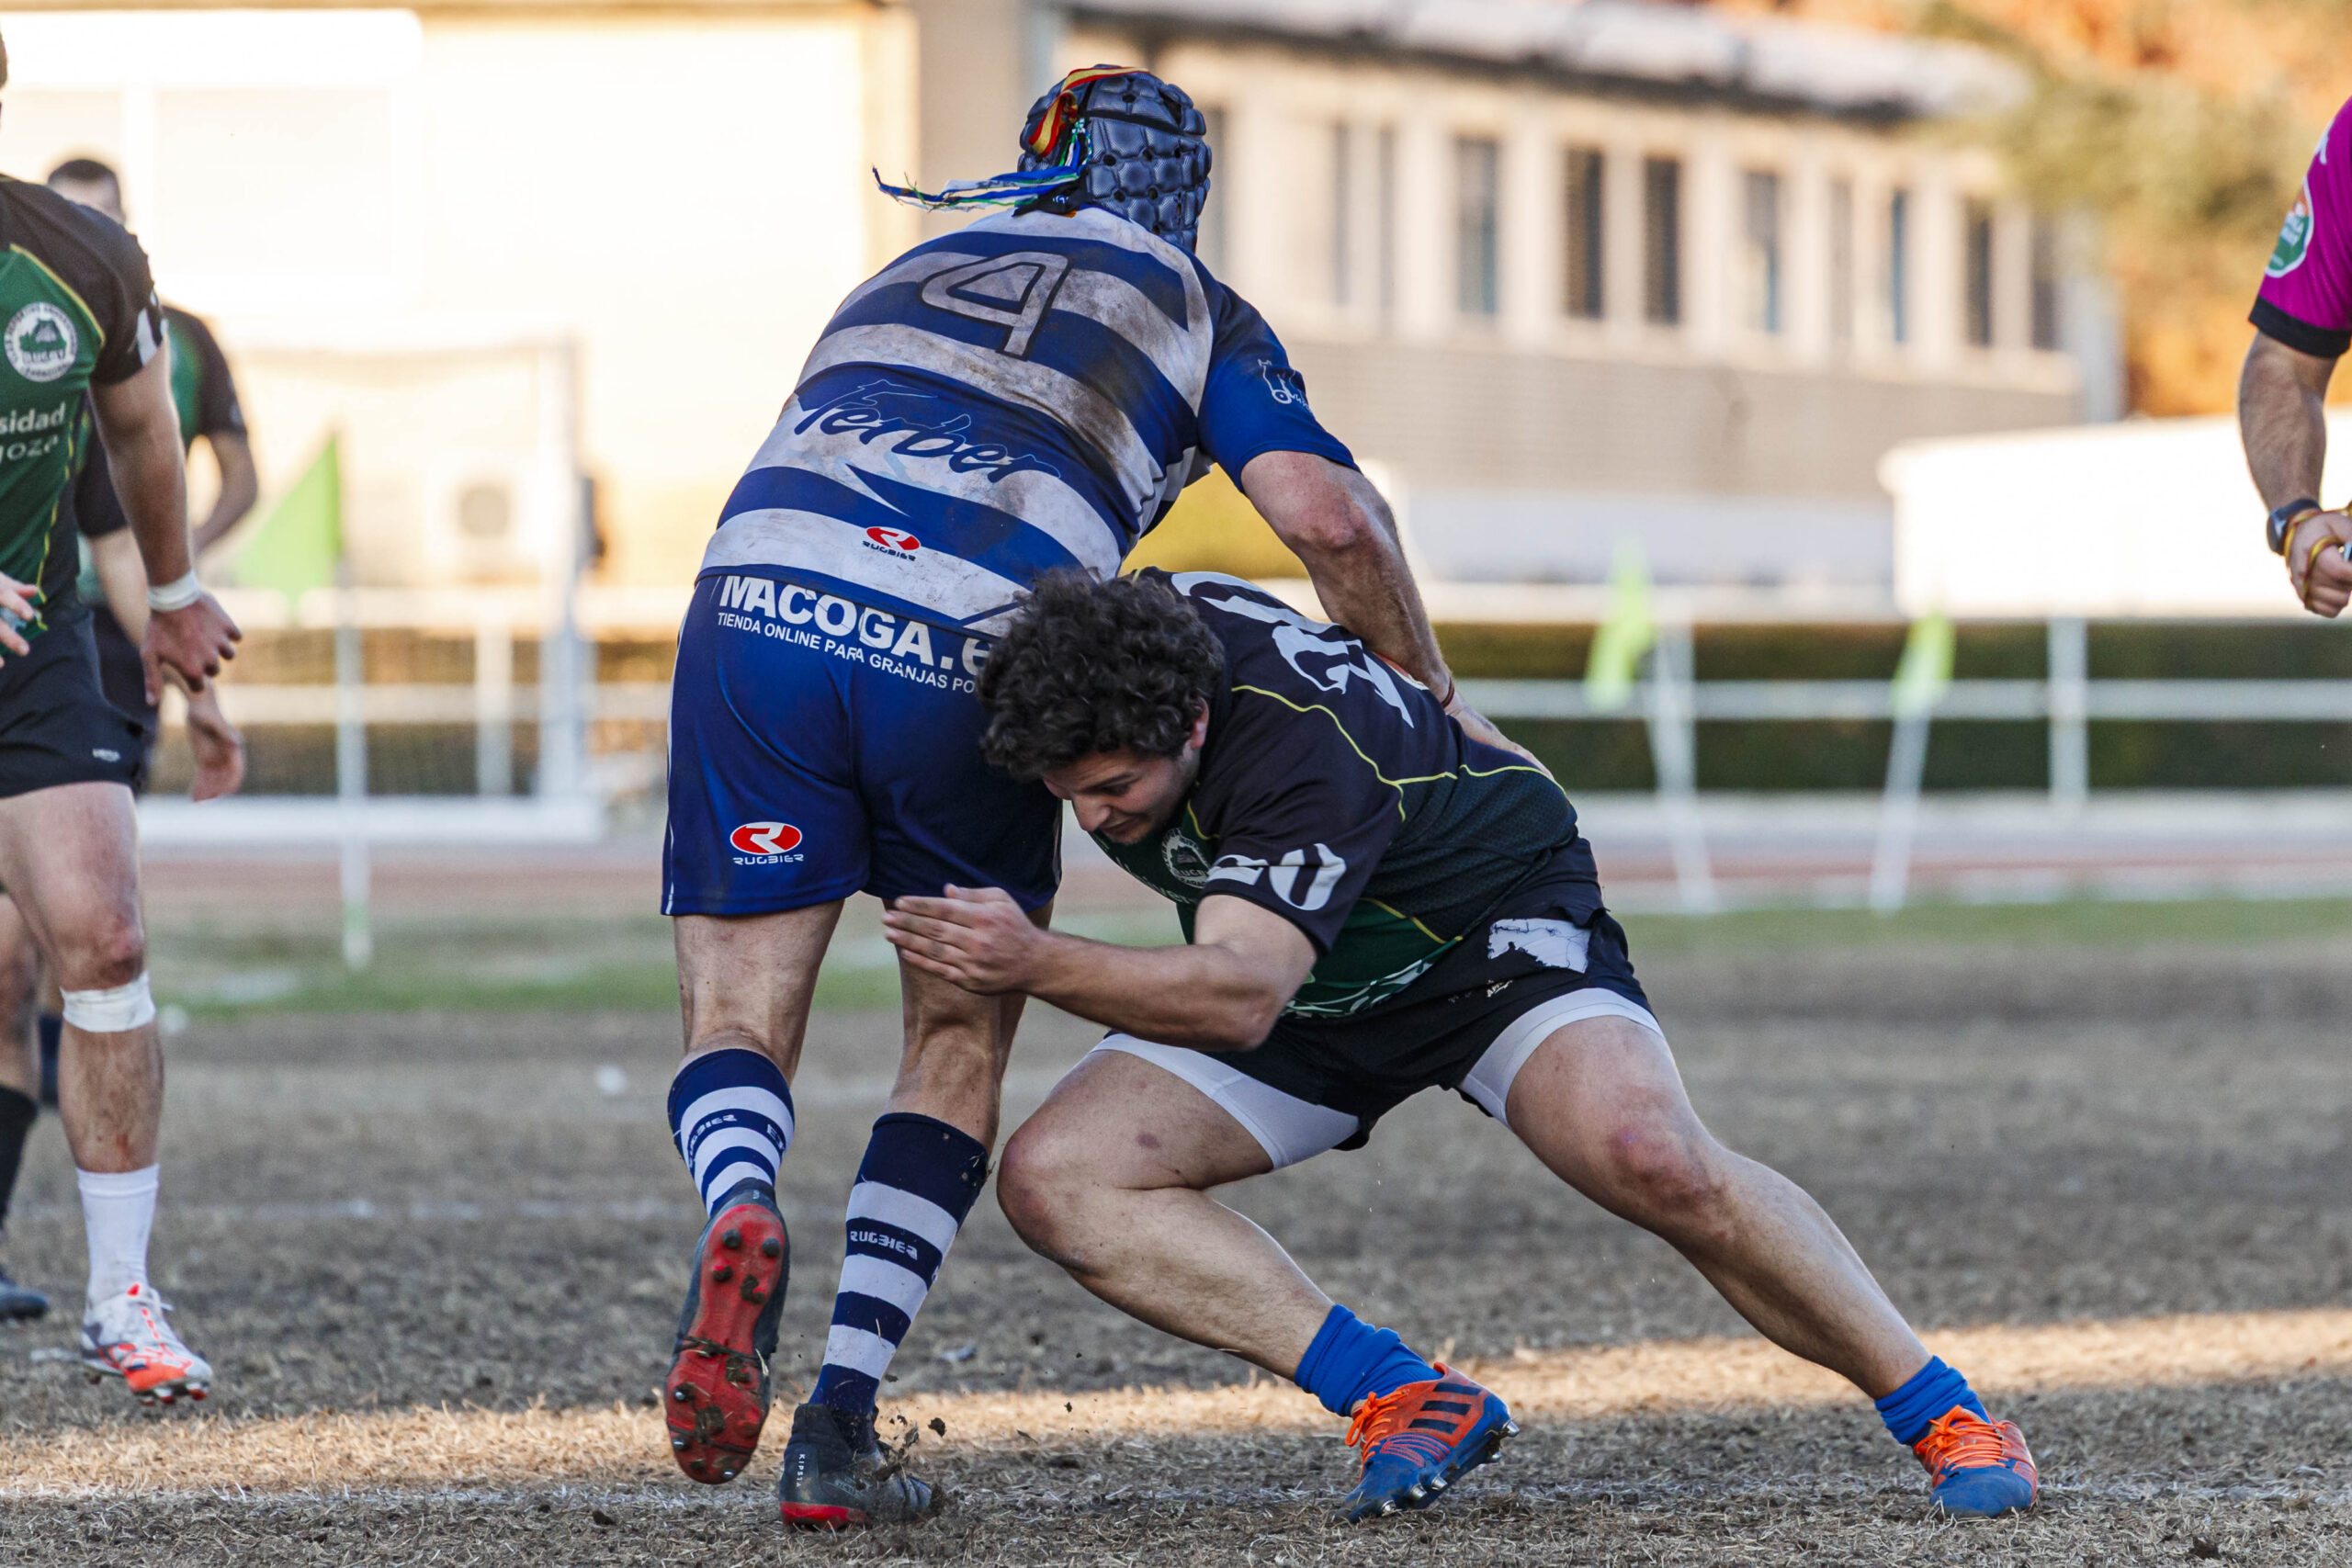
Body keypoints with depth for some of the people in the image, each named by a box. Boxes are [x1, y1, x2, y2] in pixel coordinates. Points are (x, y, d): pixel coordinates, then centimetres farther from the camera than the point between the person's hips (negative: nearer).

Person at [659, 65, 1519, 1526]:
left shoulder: (908, 278, 35)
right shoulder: (1194, 309, 22)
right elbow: (1329, 516, 7)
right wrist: (1432, 695, 22)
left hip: (758, 598, 2)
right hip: (968, 656, -2)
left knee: (739, 1024, 9)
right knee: (962, 1038, 17)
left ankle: (742, 1215, -27)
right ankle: (840, 1427, 5)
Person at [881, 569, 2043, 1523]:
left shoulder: (1306, 747, -39)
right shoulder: (1101, 646, -19)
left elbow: (1241, 996, -49)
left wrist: (1040, 966, -61)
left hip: (1495, 925, -7)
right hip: (1310, 990, 7)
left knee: (1652, 1160, -34)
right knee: (1053, 1179, -16)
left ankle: (1944, 1416, -16)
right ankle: (1403, 1400, -16)